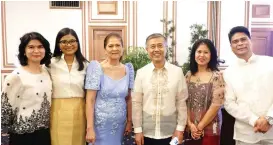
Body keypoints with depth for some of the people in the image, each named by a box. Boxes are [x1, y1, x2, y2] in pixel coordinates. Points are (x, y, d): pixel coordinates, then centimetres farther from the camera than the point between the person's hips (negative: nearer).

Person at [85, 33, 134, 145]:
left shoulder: (128, 69, 1)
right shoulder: (96, 67, -10)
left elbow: (128, 98, 8)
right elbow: (90, 100, -12)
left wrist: (129, 121, 8)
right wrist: (89, 128, -15)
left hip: (120, 124, 4)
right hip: (100, 125, -4)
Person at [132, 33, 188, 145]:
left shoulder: (177, 72, -4)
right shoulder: (141, 73, -4)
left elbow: (181, 102, -1)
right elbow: (136, 103, -1)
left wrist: (180, 128, -2)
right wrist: (138, 130, -2)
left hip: (170, 133, 0)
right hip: (146, 133, 0)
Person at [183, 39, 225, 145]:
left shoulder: (216, 76, -8)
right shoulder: (188, 75, 3)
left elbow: (216, 105, -12)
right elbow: (184, 102, 3)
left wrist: (200, 126, -10)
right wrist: (190, 124, -7)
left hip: (209, 130, -3)